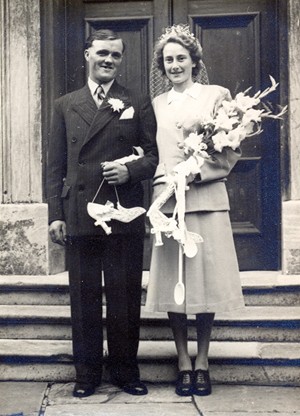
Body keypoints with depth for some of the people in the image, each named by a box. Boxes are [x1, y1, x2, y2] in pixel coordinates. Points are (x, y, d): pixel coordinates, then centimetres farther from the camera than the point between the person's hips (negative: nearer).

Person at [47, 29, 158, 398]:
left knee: (125, 298, 6)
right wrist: (55, 214, 1)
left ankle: (125, 371, 22)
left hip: (125, 216, -1)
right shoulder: (65, 105, 13)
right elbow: (56, 166, 9)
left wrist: (130, 169, -15)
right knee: (84, 298, 8)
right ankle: (86, 373, 22)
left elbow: (153, 155, 7)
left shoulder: (139, 104, 9)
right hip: (79, 216, 1)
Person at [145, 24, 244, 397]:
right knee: (172, 281, 2)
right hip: (167, 201, 2)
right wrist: (163, 179, -4)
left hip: (207, 197, -2)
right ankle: (183, 362, 14)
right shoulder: (157, 104, 14)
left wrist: (196, 173, -11)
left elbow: (232, 151, 2)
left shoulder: (217, 94, 7)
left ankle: (202, 361, 15)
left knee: (206, 279, 1)